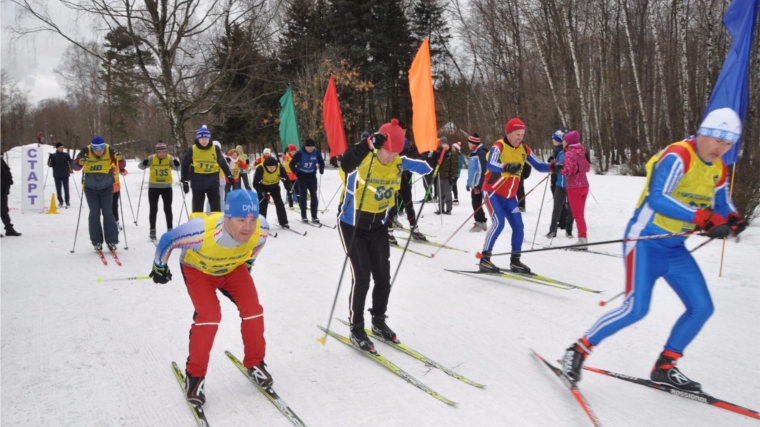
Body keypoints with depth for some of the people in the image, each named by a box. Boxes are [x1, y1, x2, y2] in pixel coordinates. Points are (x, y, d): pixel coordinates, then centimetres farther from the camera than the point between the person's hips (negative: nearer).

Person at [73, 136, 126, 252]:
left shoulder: (109, 151, -12)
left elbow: (121, 167, -8)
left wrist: (119, 159, -29)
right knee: (94, 214, 2)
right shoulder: (86, 152, -14)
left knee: (108, 213, -3)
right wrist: (80, 162, -35)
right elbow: (75, 166, -13)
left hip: (106, 188, 0)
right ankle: (96, 241, 9)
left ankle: (112, 241, 2)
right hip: (90, 189, 0)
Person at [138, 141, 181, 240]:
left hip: (167, 187, 0)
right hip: (153, 187, 0)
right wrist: (144, 163, -35)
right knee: (153, 209, 4)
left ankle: (170, 229, 14)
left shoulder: (170, 158, -8)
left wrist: (177, 163, -41)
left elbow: (177, 168, -19)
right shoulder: (152, 158, -8)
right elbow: (141, 166, -13)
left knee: (168, 209, 5)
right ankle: (152, 230, 11)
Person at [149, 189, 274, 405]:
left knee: (253, 309, -10)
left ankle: (254, 363, 13)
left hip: (234, 267, 4)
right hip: (198, 268, -3)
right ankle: (195, 375, 1)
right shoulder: (202, 231, -44)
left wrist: (248, 262, 13)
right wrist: (160, 267, -5)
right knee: (209, 315, -20)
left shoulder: (261, 229, -32)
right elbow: (168, 240, -22)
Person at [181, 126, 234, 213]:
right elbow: (185, 165, 5)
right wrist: (184, 180, 6)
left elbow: (222, 163, 11)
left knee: (216, 207, 6)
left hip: (213, 181, 0)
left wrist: (229, 175, 16)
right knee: (197, 208, 8)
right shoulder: (192, 150, -4)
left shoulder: (216, 149, -2)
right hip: (197, 182, 0)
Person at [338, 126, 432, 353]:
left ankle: (379, 321, 31)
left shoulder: (398, 163, -6)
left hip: (378, 227, 6)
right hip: (353, 226, -5)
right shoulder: (362, 160, -24)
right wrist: (368, 145, -60)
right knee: (361, 277, -8)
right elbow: (346, 163, -47)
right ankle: (356, 329, 9)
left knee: (383, 277, 9)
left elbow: (424, 167, 8)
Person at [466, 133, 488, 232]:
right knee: (475, 204, 12)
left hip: (478, 185, -10)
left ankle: (480, 223, 1)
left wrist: (477, 185, -22)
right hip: (474, 184, 10)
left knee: (476, 204, -6)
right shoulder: (474, 153, 15)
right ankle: (480, 222, 18)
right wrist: (469, 183, 21)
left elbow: (481, 171, -21)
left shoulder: (481, 153, -16)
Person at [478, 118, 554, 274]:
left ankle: (515, 261, 16)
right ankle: (484, 259, -9)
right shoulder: (499, 146, -16)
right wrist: (506, 167, -53)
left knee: (518, 227, 1)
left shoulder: (524, 149, 3)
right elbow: (490, 165, -33)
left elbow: (538, 165, 3)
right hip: (493, 192, -6)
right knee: (499, 223, -19)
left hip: (510, 196, 6)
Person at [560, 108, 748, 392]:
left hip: (676, 249, 8)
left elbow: (722, 205, 18)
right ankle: (579, 349, -1)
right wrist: (703, 218, -34)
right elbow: (657, 199, -29)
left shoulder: (718, 170, 8)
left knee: (702, 307, 5)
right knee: (636, 309, -17)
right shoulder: (677, 156, -18)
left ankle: (665, 368, 18)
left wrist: (732, 220, -6)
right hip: (646, 242, -8)